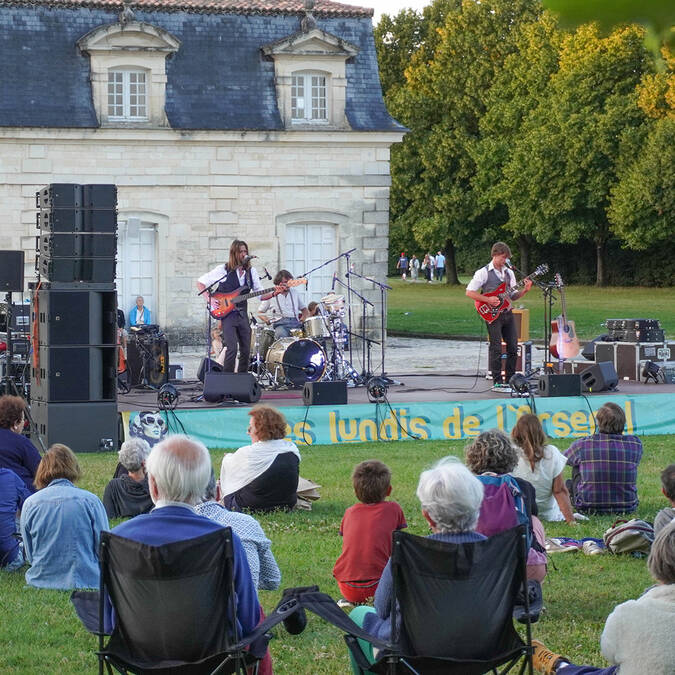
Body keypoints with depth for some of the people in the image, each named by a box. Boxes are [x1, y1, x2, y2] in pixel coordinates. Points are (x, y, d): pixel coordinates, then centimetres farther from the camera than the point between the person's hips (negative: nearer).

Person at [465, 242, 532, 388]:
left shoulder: (509, 273, 13)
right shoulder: (484, 272, -6)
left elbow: (513, 295, 16)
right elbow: (469, 292, -9)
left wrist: (524, 290, -4)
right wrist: (488, 300, -17)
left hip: (507, 313, 6)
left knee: (513, 347, 5)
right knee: (496, 348, -5)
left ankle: (510, 380, 15)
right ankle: (497, 382, 0)